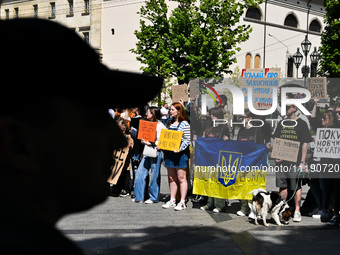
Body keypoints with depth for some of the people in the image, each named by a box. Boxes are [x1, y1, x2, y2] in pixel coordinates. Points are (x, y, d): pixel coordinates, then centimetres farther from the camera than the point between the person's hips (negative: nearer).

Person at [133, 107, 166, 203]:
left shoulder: (160, 126, -7)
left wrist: (151, 144, -20)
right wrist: (144, 141, 5)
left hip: (156, 152, -8)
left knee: (154, 175, 0)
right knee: (140, 173, 2)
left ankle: (154, 198, 11)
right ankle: (139, 197, 8)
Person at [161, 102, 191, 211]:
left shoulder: (184, 124, -6)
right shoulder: (171, 123, 16)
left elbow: (187, 140, -11)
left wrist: (180, 149, -22)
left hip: (180, 153, -7)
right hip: (169, 153, 7)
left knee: (181, 178, -4)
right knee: (172, 178, 9)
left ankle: (182, 202, -1)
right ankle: (172, 201, 15)